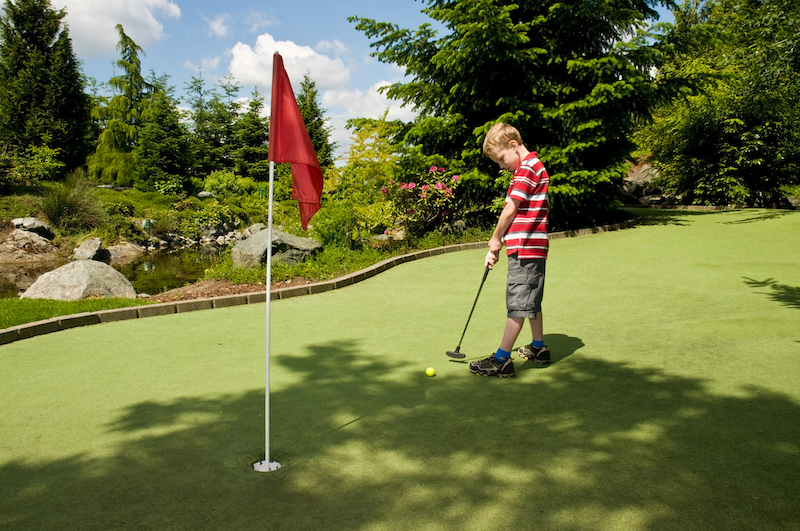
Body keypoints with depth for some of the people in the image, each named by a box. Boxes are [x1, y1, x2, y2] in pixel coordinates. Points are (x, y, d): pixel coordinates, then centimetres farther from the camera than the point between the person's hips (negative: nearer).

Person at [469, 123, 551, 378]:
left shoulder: (528, 168, -13)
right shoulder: (530, 168, 19)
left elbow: (511, 209, -15)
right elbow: (518, 212, 17)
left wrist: (495, 239, -1)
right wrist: (496, 247, 12)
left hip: (525, 249, -10)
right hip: (531, 247, 10)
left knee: (518, 303, -8)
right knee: (530, 301, 19)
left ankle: (502, 359, -5)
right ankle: (538, 348, 31)